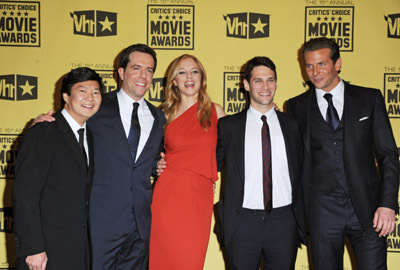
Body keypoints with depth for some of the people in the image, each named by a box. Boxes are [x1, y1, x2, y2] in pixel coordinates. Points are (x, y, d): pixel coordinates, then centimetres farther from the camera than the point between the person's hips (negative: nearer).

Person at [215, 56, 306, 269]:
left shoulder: (292, 125, 10)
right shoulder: (228, 125, 4)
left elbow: (300, 174, 13)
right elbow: (213, 165, 9)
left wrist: (302, 219, 9)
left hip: (283, 220, 1)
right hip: (243, 221, -1)